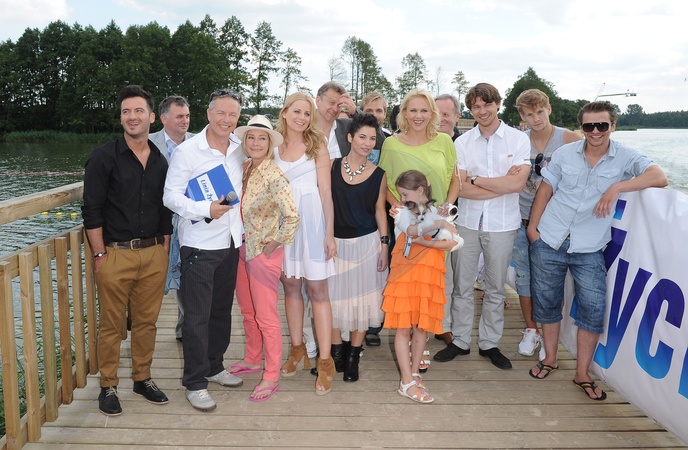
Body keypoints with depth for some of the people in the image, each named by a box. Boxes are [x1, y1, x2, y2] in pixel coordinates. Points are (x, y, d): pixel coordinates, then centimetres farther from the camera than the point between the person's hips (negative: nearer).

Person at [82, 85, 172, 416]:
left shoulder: (160, 161, 11)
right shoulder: (103, 158, -3)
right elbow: (92, 210, -6)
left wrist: (164, 250, 11)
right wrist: (100, 254, -10)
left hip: (154, 253, 4)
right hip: (116, 253, -4)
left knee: (147, 321, 11)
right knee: (111, 324, 4)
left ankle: (142, 378, 26)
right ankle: (108, 386, 18)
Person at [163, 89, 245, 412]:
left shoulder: (240, 149, 6)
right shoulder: (187, 151, -10)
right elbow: (171, 196, -13)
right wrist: (205, 210, -26)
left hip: (230, 242, 6)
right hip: (199, 244, -6)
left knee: (222, 310, 16)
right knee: (197, 316, 0)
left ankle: (214, 367, 33)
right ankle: (194, 383, 13)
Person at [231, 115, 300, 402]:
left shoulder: (274, 176, -18)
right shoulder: (245, 169, 6)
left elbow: (292, 216, -24)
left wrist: (274, 243, -15)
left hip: (264, 252, -8)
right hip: (243, 248, 8)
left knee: (266, 316, 0)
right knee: (247, 310, 20)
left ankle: (272, 377, 14)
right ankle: (253, 360, 39)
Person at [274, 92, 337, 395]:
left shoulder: (317, 146, 2)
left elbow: (326, 191, -2)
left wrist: (330, 233, -8)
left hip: (311, 220, -3)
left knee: (317, 289, -3)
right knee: (290, 285, 10)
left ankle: (325, 362, 4)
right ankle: (297, 350, 25)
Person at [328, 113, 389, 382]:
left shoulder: (378, 174, 0)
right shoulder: (332, 166, -1)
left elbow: (380, 210, 4)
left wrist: (384, 244, -1)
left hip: (366, 242, 0)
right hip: (336, 241, 1)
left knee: (362, 297, 5)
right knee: (334, 295, 6)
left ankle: (353, 357, 19)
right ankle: (336, 353, 22)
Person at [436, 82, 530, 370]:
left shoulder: (518, 139, -1)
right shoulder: (462, 143, 3)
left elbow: (518, 183, -14)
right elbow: (459, 188, -7)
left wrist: (476, 179, -10)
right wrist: (502, 183, -11)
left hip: (502, 225, -1)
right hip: (467, 223, 1)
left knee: (495, 289, 11)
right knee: (462, 286, 9)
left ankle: (489, 343, 26)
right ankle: (459, 341, 23)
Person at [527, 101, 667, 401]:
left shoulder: (625, 158, -4)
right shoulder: (565, 153, 2)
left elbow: (660, 178, -19)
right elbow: (545, 190, 7)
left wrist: (617, 187, -28)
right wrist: (532, 225, 3)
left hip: (589, 250, -1)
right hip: (548, 242, 2)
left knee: (593, 309, -3)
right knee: (547, 302, 11)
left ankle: (582, 374, 15)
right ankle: (550, 359, 32)